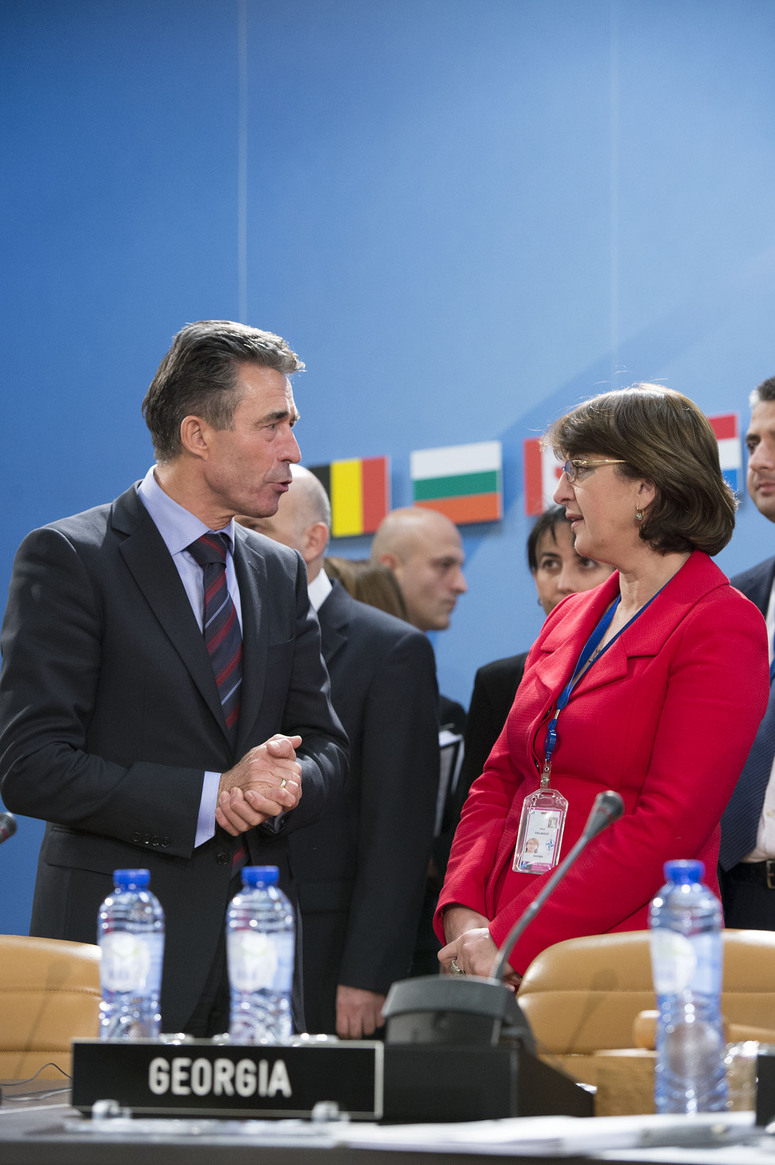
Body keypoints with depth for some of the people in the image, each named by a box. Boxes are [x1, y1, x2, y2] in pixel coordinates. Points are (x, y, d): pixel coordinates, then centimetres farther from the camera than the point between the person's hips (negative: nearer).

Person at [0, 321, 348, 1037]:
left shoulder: (281, 574, 15)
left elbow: (325, 743, 16)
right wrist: (207, 798, -18)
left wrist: (288, 782, -9)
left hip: (260, 945, 6)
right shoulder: (67, 558, -5)